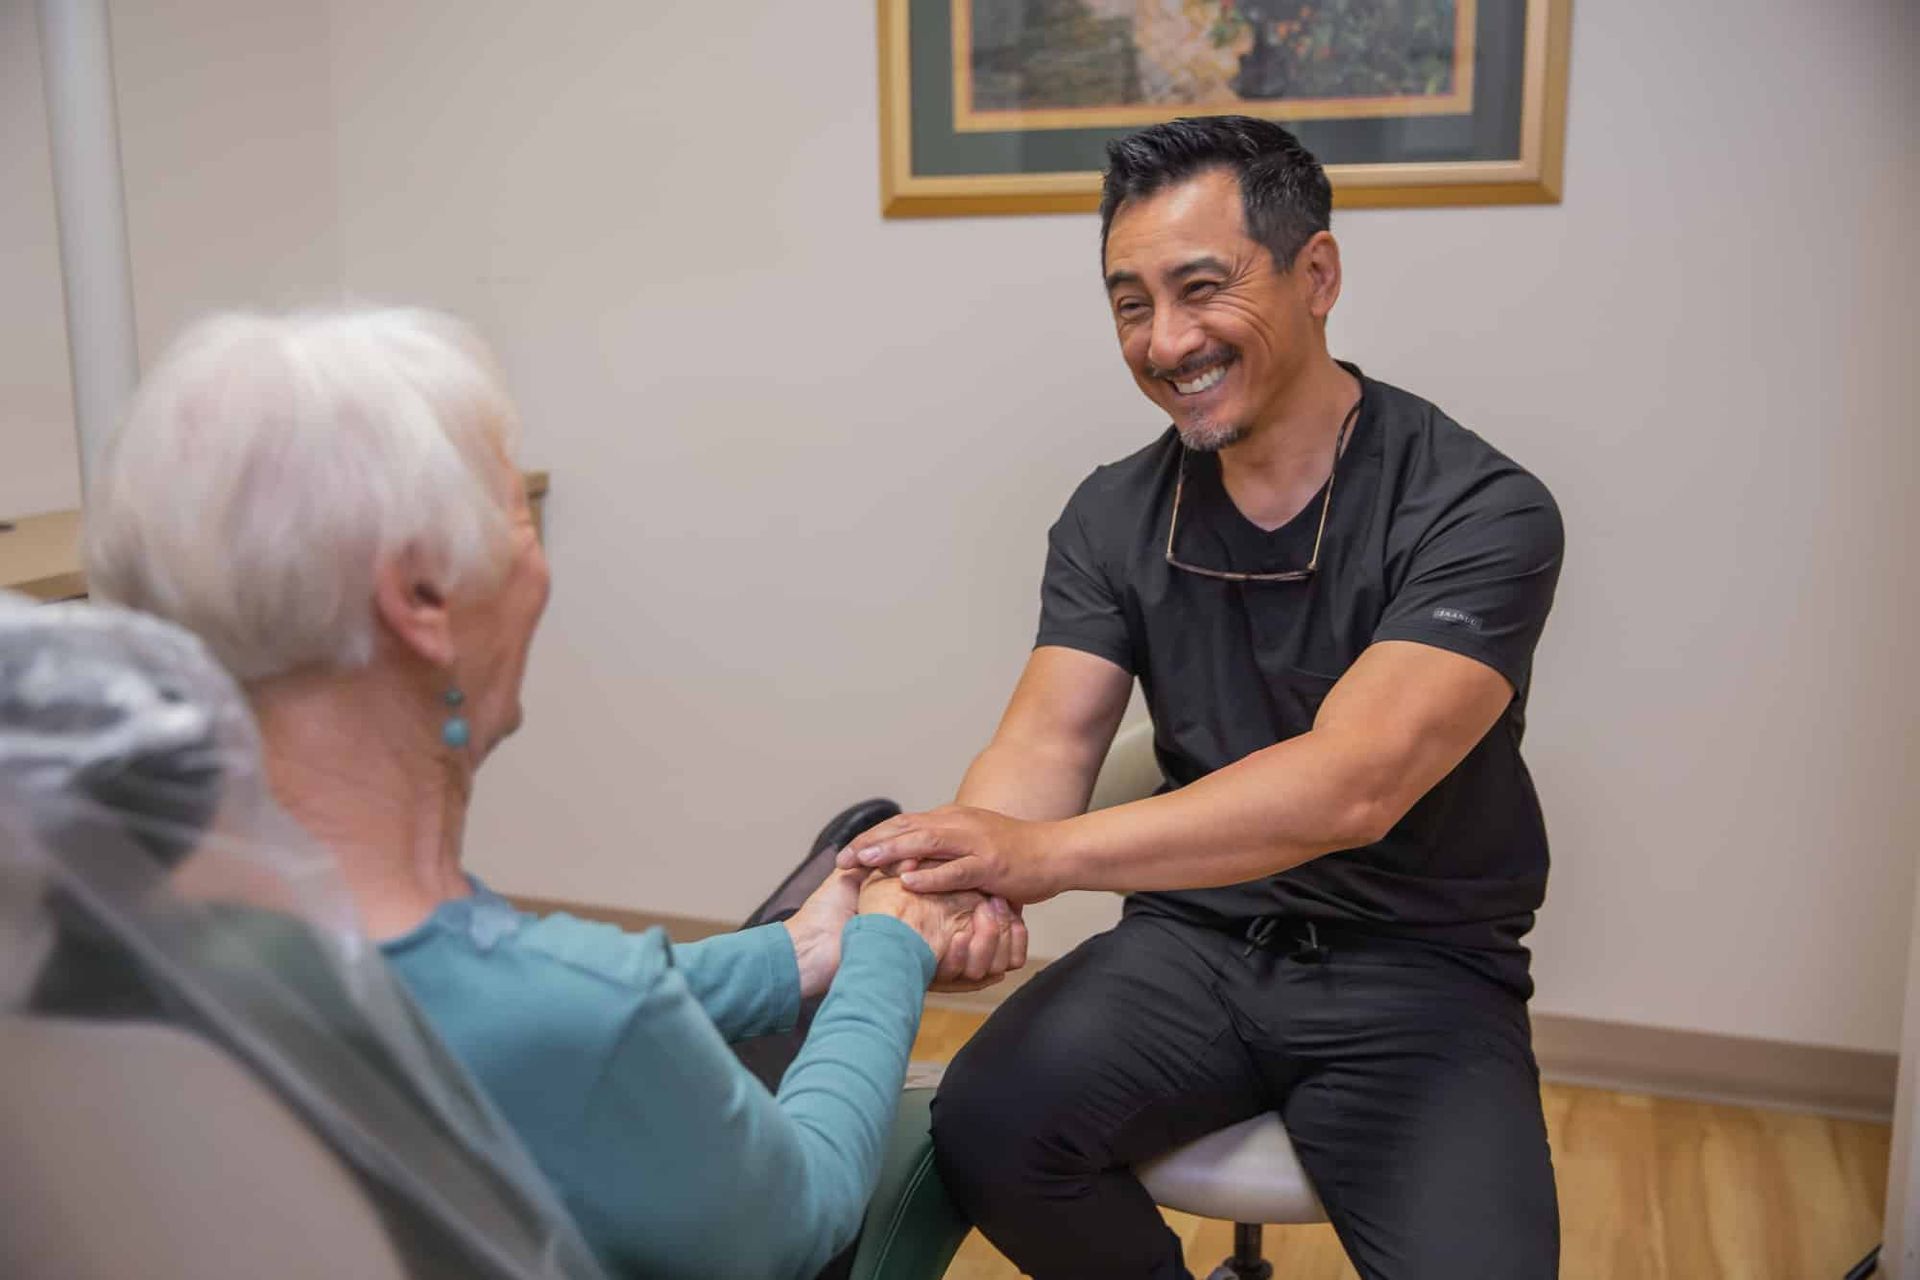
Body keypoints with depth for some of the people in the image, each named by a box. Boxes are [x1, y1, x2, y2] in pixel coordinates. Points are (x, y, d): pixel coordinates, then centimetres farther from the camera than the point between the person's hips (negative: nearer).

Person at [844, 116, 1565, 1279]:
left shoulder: (1482, 514, -15)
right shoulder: (1113, 517, 1)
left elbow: (1352, 783, -27)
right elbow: (1048, 741, -7)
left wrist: (1045, 853, -37)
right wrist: (962, 876, -31)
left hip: (1418, 966, -3)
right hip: (1195, 941, 3)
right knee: (986, 1132, -21)